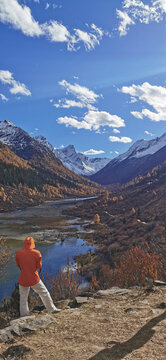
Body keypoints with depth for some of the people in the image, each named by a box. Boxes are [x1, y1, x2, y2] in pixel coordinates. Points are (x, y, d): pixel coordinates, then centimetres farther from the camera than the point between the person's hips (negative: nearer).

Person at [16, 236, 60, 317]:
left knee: (23, 298, 17)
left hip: (23, 279, 2)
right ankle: (52, 309, 29)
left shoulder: (18, 253, -9)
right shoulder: (36, 253, -15)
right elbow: (39, 266, -6)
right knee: (44, 293, 17)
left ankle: (24, 315, 23)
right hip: (34, 279, -2)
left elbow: (18, 265, 3)